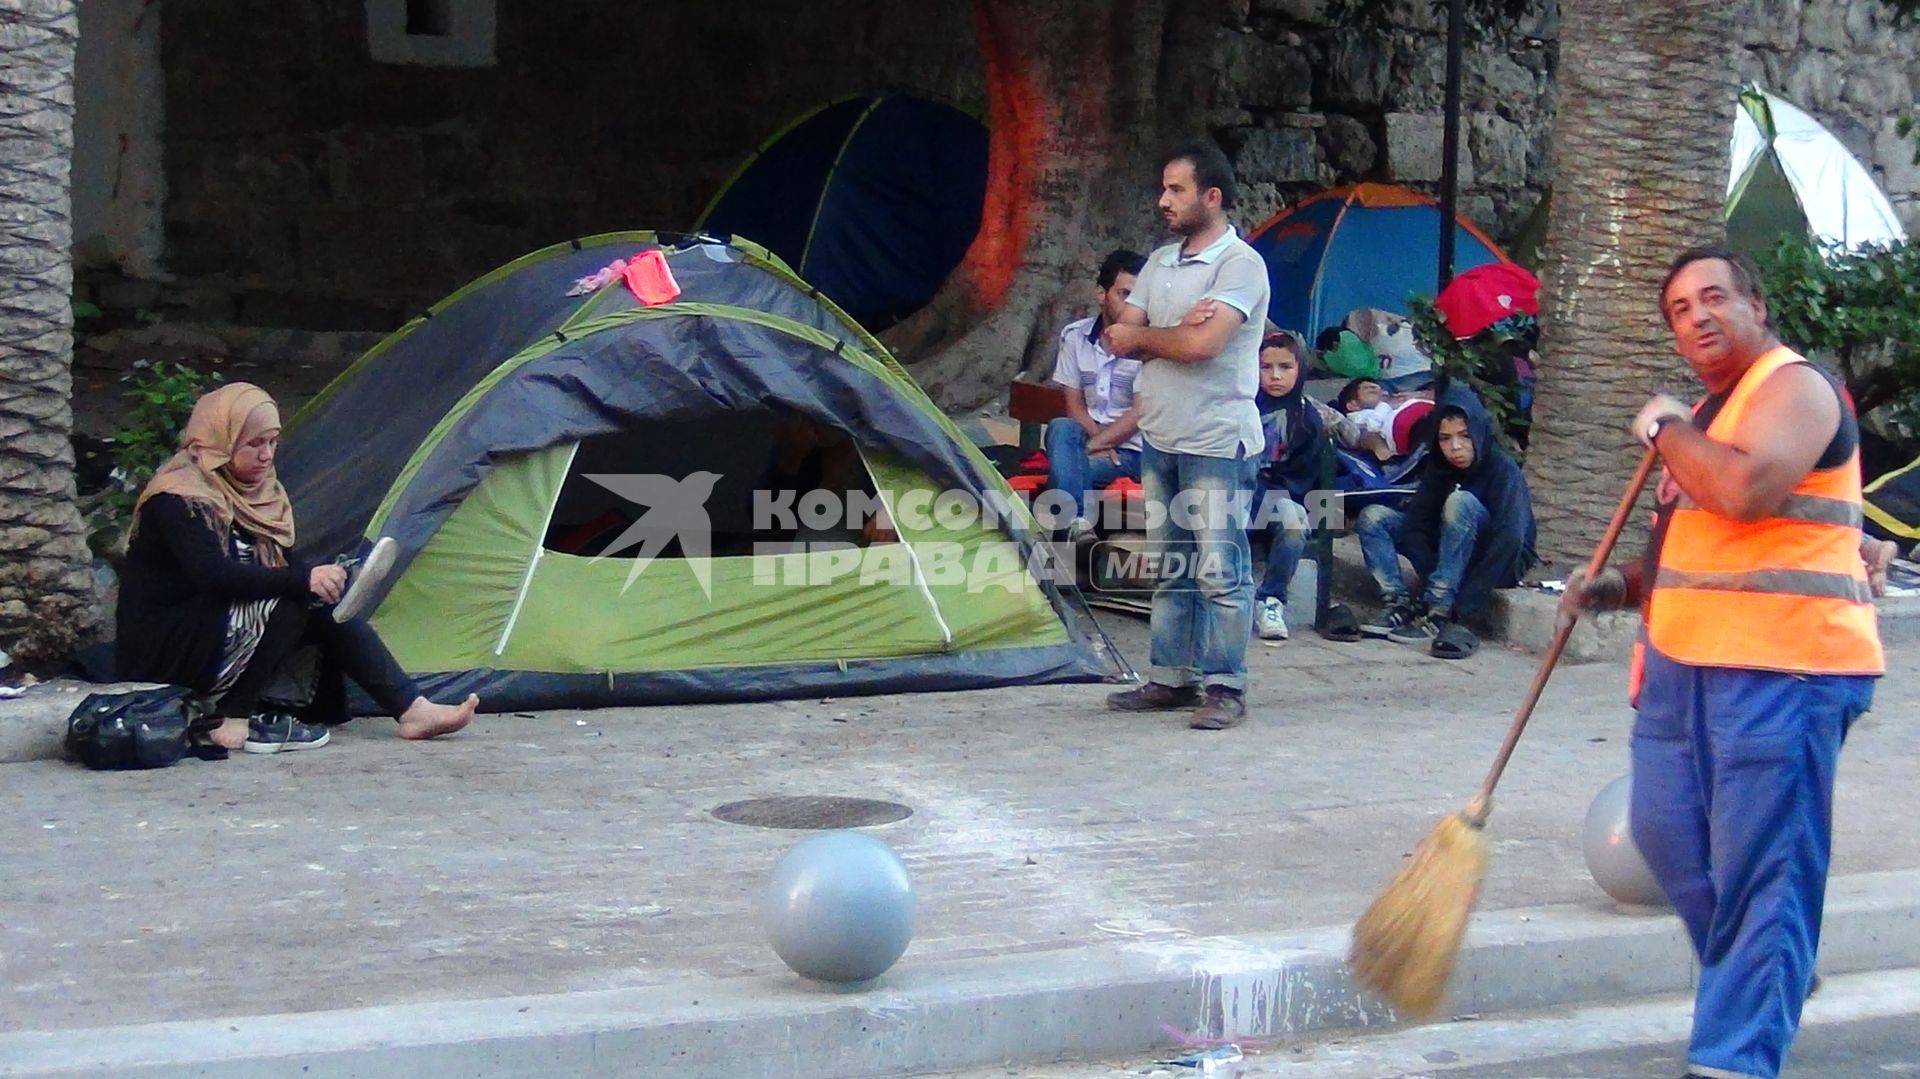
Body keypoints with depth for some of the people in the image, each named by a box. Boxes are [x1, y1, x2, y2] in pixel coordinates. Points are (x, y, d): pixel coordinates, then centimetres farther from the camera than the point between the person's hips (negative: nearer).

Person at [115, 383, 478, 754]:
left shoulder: (251, 490, 9)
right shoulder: (178, 497, -19)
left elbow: (286, 563, 8)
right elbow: (214, 575, -32)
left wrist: (325, 579, -14)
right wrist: (303, 580, -35)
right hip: (156, 651, -9)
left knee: (328, 606, -6)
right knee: (286, 601, -26)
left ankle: (412, 709, -8)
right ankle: (230, 721, -21)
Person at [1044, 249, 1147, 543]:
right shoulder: (1075, 336, 2)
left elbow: (1139, 413, -14)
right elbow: (1074, 404, 4)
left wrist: (1095, 444, -19)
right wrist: (1097, 440, -14)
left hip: (1132, 450, -4)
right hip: (1090, 440, 4)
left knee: (1064, 469, -30)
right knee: (1061, 428, -31)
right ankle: (1077, 525, -44)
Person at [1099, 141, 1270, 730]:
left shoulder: (1240, 263, -11)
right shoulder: (1160, 262, 14)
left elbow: (1202, 344, -23)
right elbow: (1119, 337, 7)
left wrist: (1140, 335, -4)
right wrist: (1176, 330, -11)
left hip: (1216, 440, -8)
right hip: (1160, 437, 8)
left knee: (1220, 570, -6)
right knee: (1169, 566, 13)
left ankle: (1224, 687, -2)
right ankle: (1171, 677, 21)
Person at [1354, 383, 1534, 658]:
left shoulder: (1502, 469, -19)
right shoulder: (1438, 468, -2)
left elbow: (1510, 538, -30)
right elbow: (1414, 524, -8)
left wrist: (1460, 604, -36)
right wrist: (1433, 578, -27)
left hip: (1501, 565, -6)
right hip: (1449, 558, 6)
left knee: (1461, 501, -32)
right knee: (1373, 517, -3)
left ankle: (1437, 612, -34)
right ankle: (1399, 605, -20)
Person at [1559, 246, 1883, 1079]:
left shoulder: (1793, 387, -9)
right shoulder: (1708, 409, 21)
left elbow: (1744, 491, -28)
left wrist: (1666, 431, -11)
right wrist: (1621, 588, 14)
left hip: (1780, 667, -10)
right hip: (1684, 659, 10)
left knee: (1761, 867, -8)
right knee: (1667, 831, 13)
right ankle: (1768, 977, 32)